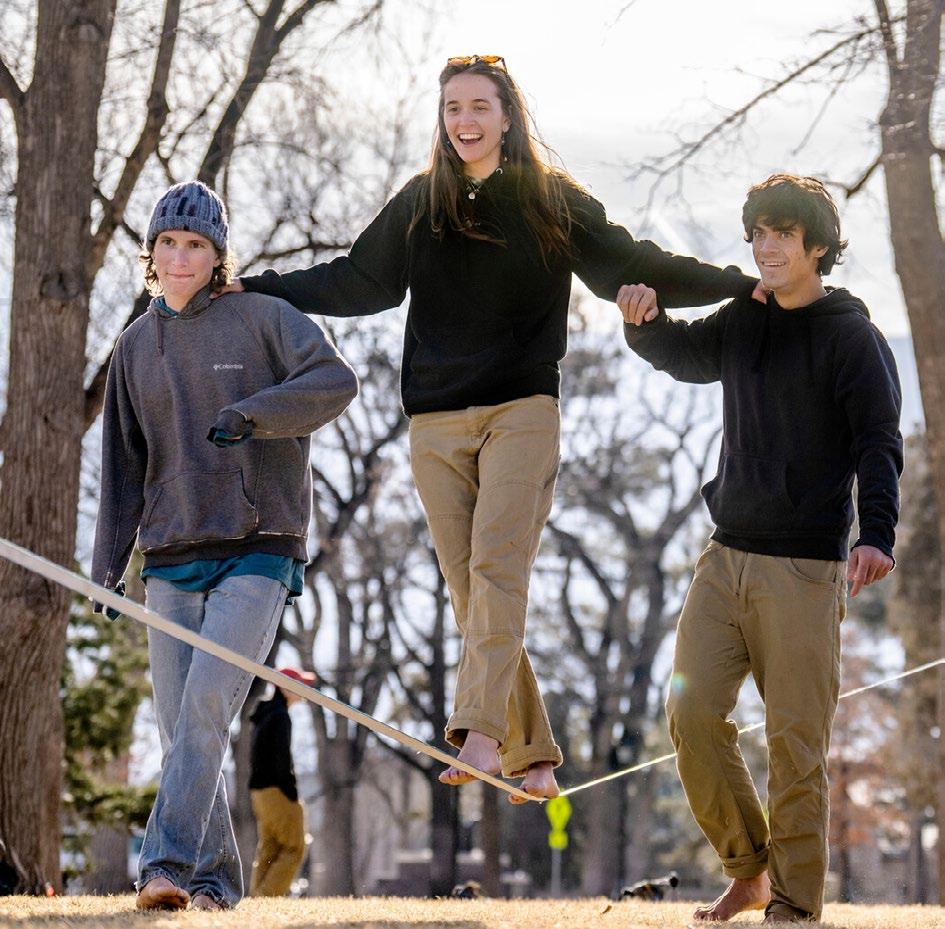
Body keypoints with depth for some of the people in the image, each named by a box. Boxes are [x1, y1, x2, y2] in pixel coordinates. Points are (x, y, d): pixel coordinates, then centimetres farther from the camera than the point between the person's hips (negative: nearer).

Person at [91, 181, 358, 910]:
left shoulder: (263, 319, 1)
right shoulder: (137, 346, 14)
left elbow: (336, 381, -15)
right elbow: (124, 465, 17)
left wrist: (252, 413, -28)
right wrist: (107, 564, 11)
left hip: (257, 554, -5)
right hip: (172, 560, 5)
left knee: (205, 709, -19)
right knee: (179, 728, 1)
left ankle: (167, 862, -23)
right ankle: (213, 877, 9)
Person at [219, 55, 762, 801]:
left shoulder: (553, 202, 5)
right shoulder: (420, 205, 12)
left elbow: (632, 268, 10)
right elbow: (357, 282, 18)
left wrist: (741, 285, 4)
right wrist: (254, 288, 13)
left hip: (522, 411, -3)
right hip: (437, 423, 3)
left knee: (497, 565, -20)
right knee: (472, 592, -1)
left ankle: (479, 735, -32)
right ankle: (530, 755, 3)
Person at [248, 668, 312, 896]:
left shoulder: (263, 716, 18)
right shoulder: (280, 716, -11)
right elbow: (282, 758, -18)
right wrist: (292, 795, -17)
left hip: (258, 790, 9)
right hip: (277, 791, -9)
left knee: (268, 850, 11)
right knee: (294, 848, -6)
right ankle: (268, 897, -14)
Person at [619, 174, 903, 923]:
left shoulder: (853, 338, -5)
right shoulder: (743, 323, 13)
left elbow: (879, 444, -12)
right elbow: (680, 354, 27)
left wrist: (877, 534, -28)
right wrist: (645, 320, 2)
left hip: (805, 571, -6)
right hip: (728, 556, 6)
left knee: (796, 738, -4)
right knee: (692, 709, -4)